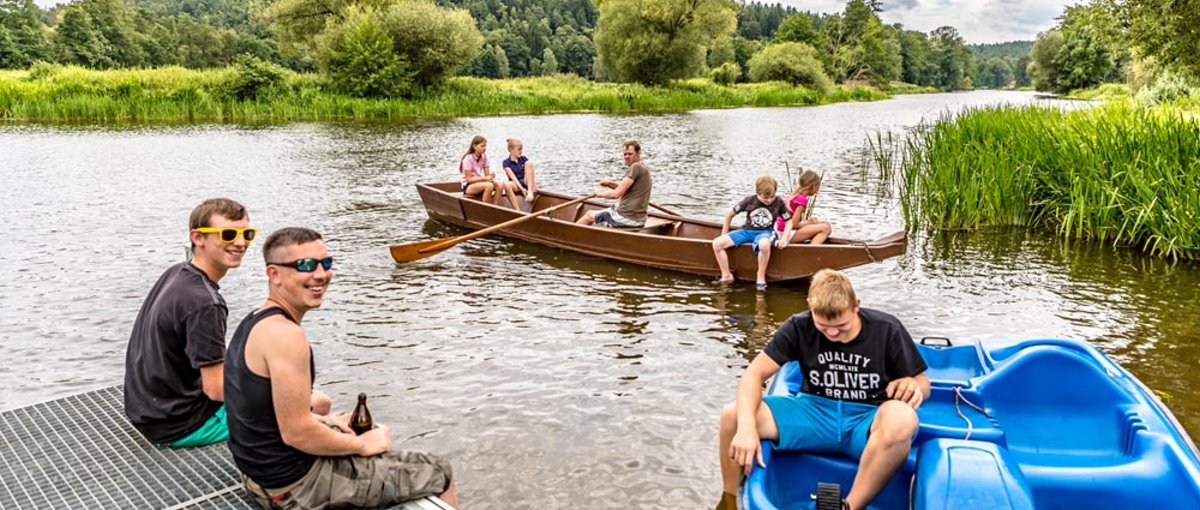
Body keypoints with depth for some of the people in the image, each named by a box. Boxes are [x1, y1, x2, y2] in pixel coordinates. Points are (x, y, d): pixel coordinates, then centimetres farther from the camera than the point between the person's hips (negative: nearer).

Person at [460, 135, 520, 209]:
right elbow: (469, 179, -17)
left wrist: (490, 177, -22)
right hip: (468, 186, -6)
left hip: (479, 182, 6)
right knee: (489, 185, -35)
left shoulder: (484, 157, 4)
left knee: (500, 185, -21)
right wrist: (485, 178, -25)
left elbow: (487, 175, 3)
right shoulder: (468, 158, -14)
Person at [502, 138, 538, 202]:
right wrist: (521, 188, -30)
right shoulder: (506, 162, -2)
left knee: (529, 163, -21)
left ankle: (530, 191, -33)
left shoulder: (524, 159, 7)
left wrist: (534, 183, -25)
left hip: (527, 182, 2)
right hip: (516, 184, -2)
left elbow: (533, 172, -5)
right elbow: (513, 177, -15)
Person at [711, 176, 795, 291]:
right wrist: (724, 235, 8)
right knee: (717, 243, -17)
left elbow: (789, 221, 3)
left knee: (764, 244, -44)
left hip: (765, 232, -2)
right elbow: (729, 214, 5)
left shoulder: (778, 202, -8)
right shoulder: (749, 201, -7)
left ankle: (761, 277, -21)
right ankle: (727, 276, -7)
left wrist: (784, 239, -14)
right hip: (747, 230, 3)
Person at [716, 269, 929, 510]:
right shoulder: (800, 327, -7)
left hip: (867, 420, -1)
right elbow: (755, 373, -13)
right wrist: (746, 426, -31)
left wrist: (913, 385, -26)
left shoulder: (887, 330, -9)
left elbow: (922, 382, 1)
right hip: (816, 412, 1)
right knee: (733, 416, -23)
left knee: (902, 418, -40)